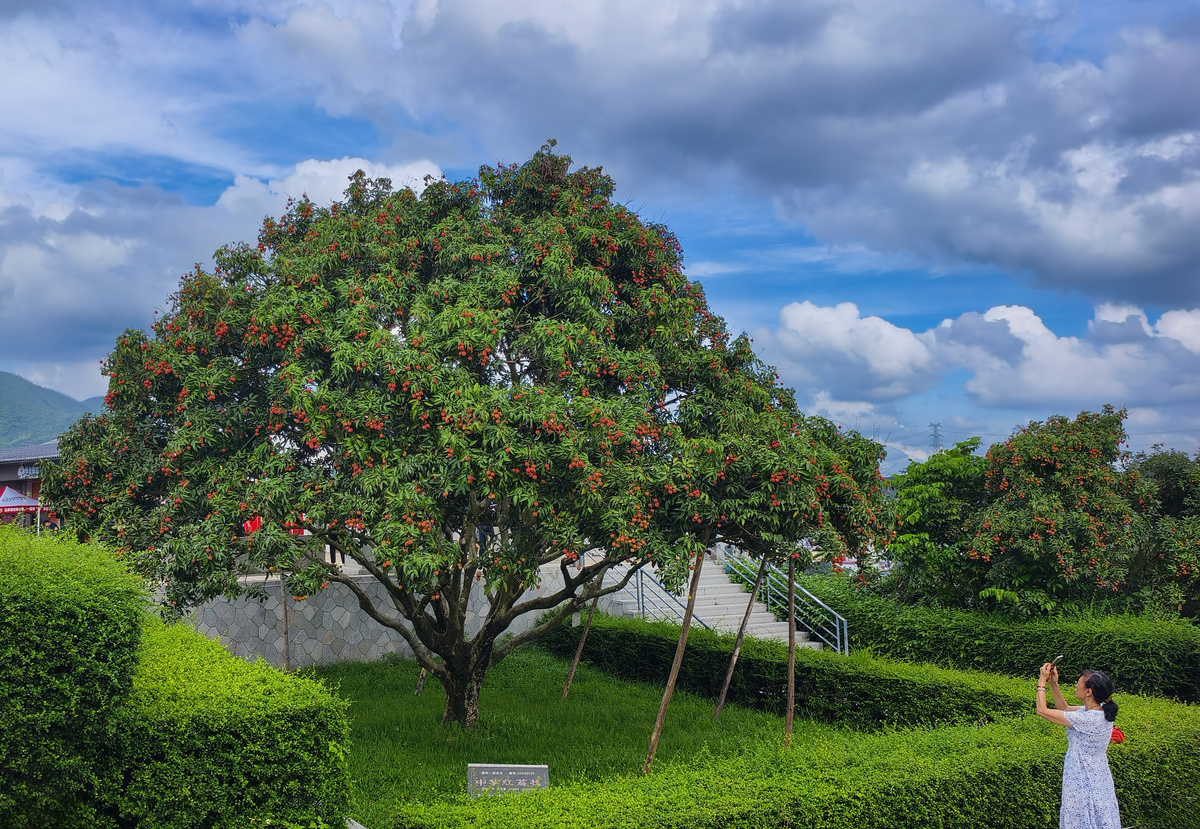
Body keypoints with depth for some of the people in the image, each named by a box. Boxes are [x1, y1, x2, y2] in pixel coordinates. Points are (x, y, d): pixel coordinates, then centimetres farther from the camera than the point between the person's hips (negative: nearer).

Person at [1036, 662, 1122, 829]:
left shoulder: (1088, 718, -29)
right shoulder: (1099, 710, -3)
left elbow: (1042, 711, -22)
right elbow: (1064, 708, 15)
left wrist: (1042, 682, -11)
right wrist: (1053, 684, 6)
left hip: (1084, 782, -9)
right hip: (1096, 778, 9)